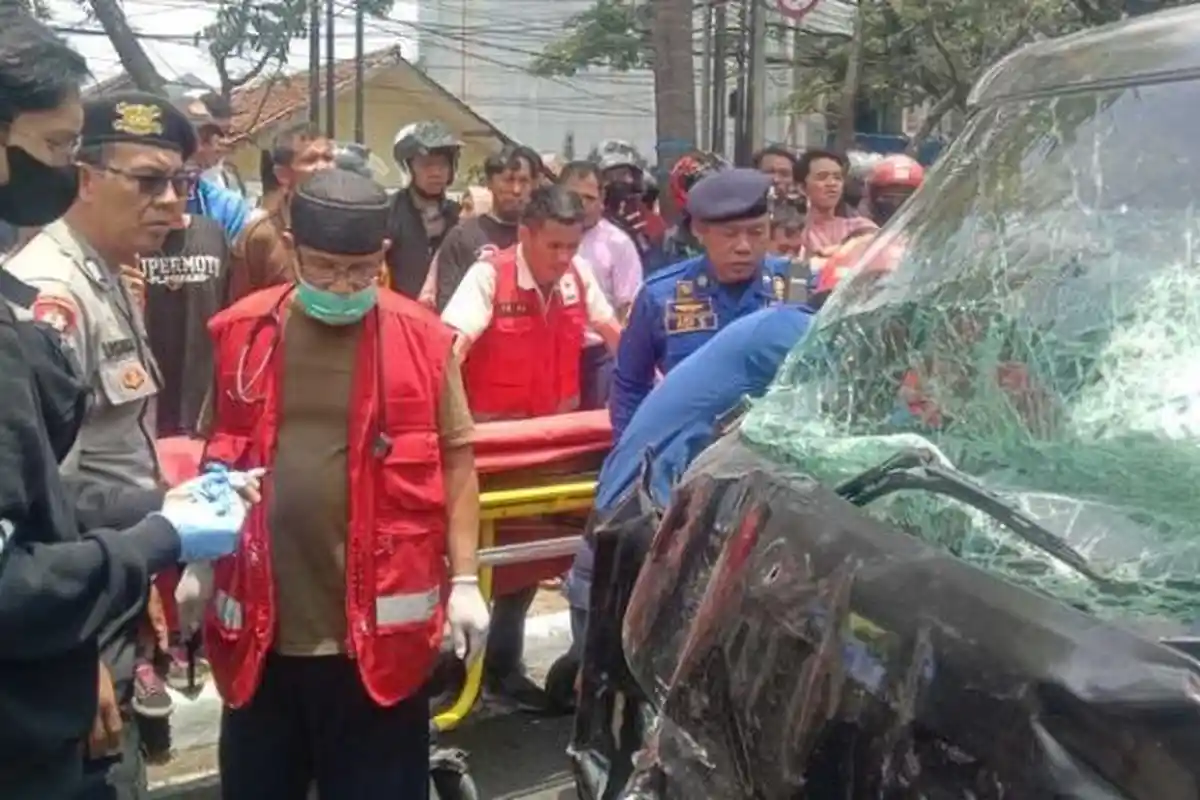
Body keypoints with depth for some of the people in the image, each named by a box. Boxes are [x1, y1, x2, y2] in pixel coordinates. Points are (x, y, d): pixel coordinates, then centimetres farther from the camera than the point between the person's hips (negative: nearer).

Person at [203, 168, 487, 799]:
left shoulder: (422, 338, -4)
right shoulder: (238, 333, 1)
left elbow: (454, 460, 2)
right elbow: (215, 458, 13)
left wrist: (464, 580, -1)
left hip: (379, 630, -2)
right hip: (261, 628, 2)